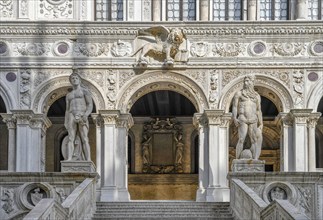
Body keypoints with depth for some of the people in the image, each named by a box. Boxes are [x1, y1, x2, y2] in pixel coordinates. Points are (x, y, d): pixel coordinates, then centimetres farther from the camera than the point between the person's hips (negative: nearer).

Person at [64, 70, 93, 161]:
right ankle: (69, 159, -27)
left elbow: (90, 105, 2)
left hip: (82, 116, -3)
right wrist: (66, 123, 8)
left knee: (84, 139, -15)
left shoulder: (84, 91, 13)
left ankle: (88, 161, -24)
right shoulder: (68, 95, 26)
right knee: (71, 139, -14)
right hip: (72, 117, 3)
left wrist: (86, 115, -16)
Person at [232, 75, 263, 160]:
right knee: (241, 139, -15)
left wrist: (261, 124, 10)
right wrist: (234, 118, -13)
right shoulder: (239, 93, 10)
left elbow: (259, 110, 17)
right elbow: (234, 107, 3)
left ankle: (255, 159, -14)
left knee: (254, 141, -9)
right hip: (243, 119, -3)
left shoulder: (257, 96, 18)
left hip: (253, 121, 3)